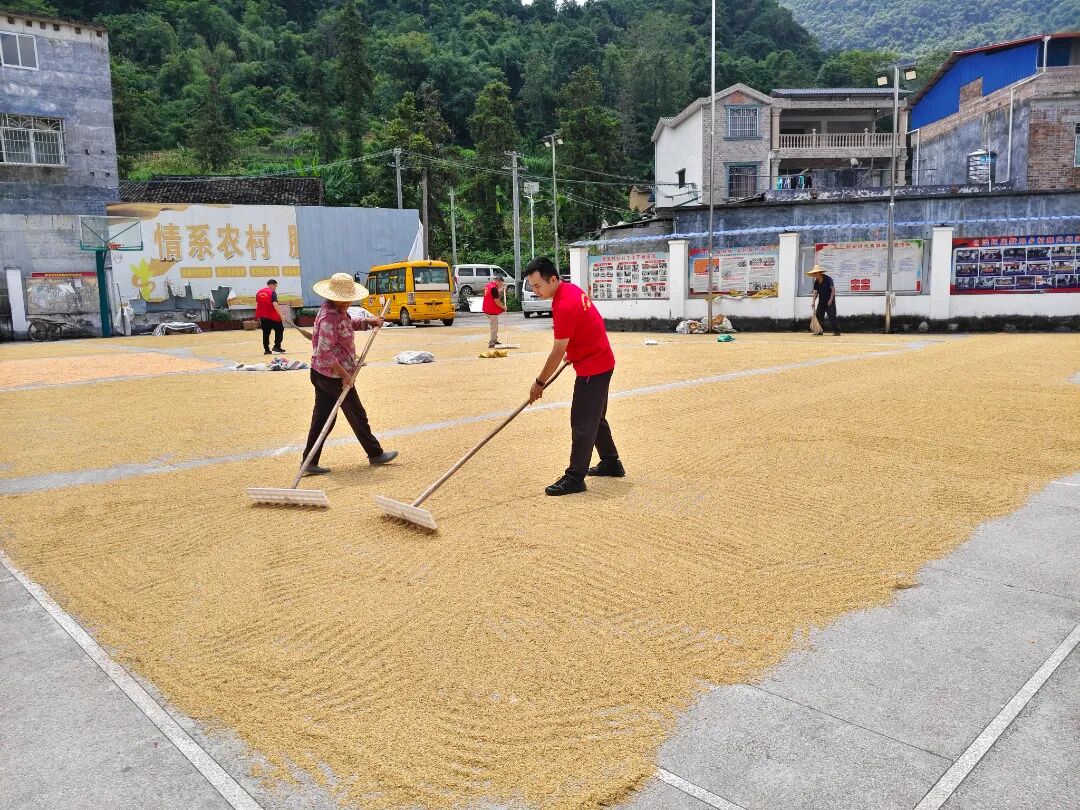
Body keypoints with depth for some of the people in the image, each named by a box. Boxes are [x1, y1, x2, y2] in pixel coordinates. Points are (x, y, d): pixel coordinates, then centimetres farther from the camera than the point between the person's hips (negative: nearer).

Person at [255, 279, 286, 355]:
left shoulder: (259, 292, 11)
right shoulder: (272, 292, -9)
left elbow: (257, 305, 14)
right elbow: (275, 304, -19)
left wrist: (258, 316, 20)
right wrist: (280, 314, -16)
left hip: (262, 316, 6)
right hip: (272, 316, -6)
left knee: (266, 332, 12)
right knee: (279, 330, 8)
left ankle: (266, 349, 11)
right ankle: (277, 346, 0)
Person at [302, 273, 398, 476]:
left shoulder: (338, 312, 10)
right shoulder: (329, 317, -22)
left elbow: (350, 322, 31)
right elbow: (324, 351, -27)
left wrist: (368, 321, 12)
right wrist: (344, 374, -23)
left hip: (322, 375, 9)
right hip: (334, 376, -9)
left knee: (322, 418, 10)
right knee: (357, 416, 6)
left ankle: (310, 463, 12)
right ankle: (375, 454, 21)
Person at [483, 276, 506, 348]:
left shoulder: (489, 285, 8)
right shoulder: (494, 288, -20)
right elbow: (497, 301, -20)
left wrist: (501, 289, 14)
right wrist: (503, 307, -7)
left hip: (487, 309, 10)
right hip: (492, 311, -10)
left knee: (493, 326, 22)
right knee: (493, 327, -2)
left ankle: (495, 341, 32)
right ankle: (491, 344, 1)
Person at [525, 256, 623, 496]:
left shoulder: (564, 306, -26)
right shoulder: (571, 288, 2)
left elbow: (557, 353, -21)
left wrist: (539, 383, -12)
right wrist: (573, 352, 12)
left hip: (592, 368, -10)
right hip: (601, 362, 10)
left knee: (582, 423, -6)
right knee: (595, 417, 20)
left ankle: (575, 478, 0)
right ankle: (611, 463, 33)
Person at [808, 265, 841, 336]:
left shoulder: (828, 279, -13)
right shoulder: (816, 282, 4)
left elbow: (833, 289, -14)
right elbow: (815, 292, 6)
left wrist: (831, 300, -20)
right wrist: (813, 301, -6)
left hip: (829, 301, -6)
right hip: (821, 301, 6)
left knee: (832, 316, -12)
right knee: (818, 315, 2)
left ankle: (836, 331, -7)